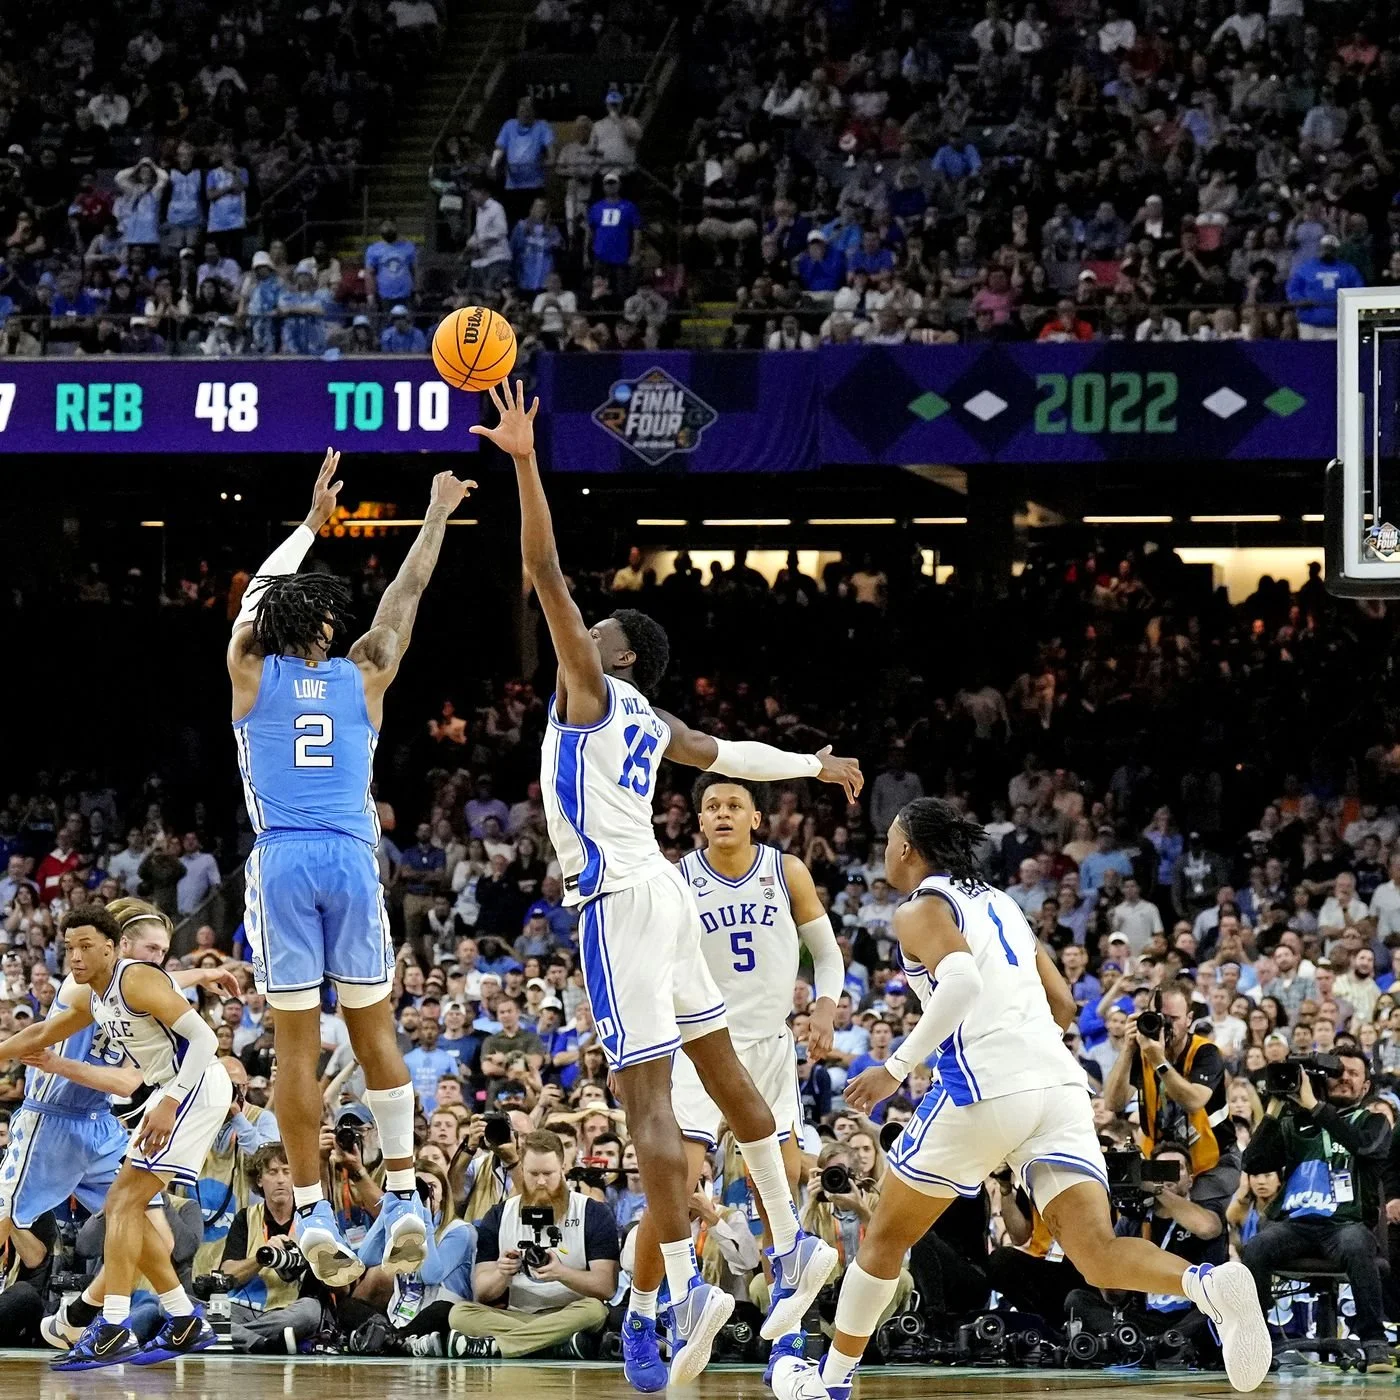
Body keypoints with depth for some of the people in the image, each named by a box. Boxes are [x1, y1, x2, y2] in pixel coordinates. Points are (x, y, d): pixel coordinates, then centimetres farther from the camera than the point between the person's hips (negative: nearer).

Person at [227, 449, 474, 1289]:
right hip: (352, 858, 0)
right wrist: (437, 515, 37)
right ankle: (404, 1201, 4)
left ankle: (314, 1215, -4)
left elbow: (260, 592, 27)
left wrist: (314, 521, 39)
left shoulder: (251, 674, 8)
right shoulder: (362, 678, 9)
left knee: (297, 1039, -1)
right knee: (375, 1030, 8)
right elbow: (406, 594, 23)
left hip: (281, 861, 0)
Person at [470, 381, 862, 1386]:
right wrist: (816, 767, 50)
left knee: (647, 1097, -13)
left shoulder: (591, 688, -3)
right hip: (660, 890, 9)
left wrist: (526, 463, -16)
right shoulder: (653, 725, 17)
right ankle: (793, 1245, 24)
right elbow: (729, 755, 33)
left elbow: (547, 575, -12)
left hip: (620, 896, -9)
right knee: (721, 1070, 18)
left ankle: (689, 1289, -18)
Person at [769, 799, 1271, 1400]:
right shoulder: (1000, 903, 25)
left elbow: (962, 979, -19)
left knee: (885, 1237, 17)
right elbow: (1062, 1004, 27)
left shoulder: (921, 911, 2)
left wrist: (896, 1067, -17)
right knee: (1099, 1257, -9)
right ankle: (1212, 1286, -38)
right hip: (1061, 1083, 6)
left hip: (984, 1092, -6)